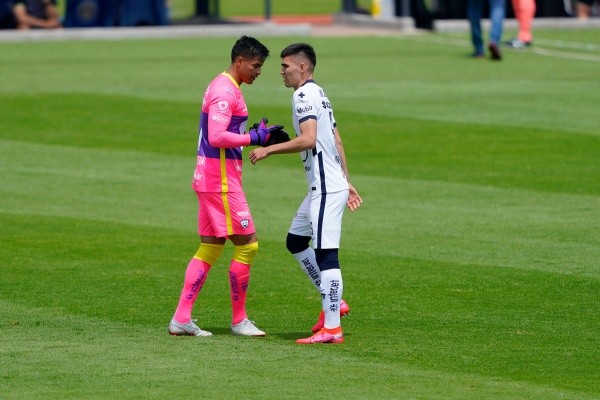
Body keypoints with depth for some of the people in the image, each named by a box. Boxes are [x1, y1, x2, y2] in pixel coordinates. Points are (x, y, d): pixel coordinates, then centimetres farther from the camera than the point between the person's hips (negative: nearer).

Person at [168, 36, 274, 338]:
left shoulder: (223, 87, 17)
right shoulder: (225, 91, -16)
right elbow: (216, 137, -25)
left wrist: (257, 136, 12)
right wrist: (253, 138, -20)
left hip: (209, 178, 11)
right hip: (221, 180, -11)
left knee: (210, 248, 10)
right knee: (246, 244, -4)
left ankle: (181, 319, 8)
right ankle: (239, 321, 4)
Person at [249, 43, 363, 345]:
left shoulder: (304, 95, -12)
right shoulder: (318, 93, 19)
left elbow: (308, 139, -25)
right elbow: (337, 142, 21)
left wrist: (269, 149, -18)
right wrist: (347, 182, 23)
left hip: (326, 189, -11)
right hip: (324, 187, 11)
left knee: (325, 253, -10)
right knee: (295, 241, 20)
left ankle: (331, 328, -11)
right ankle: (333, 302, 21)